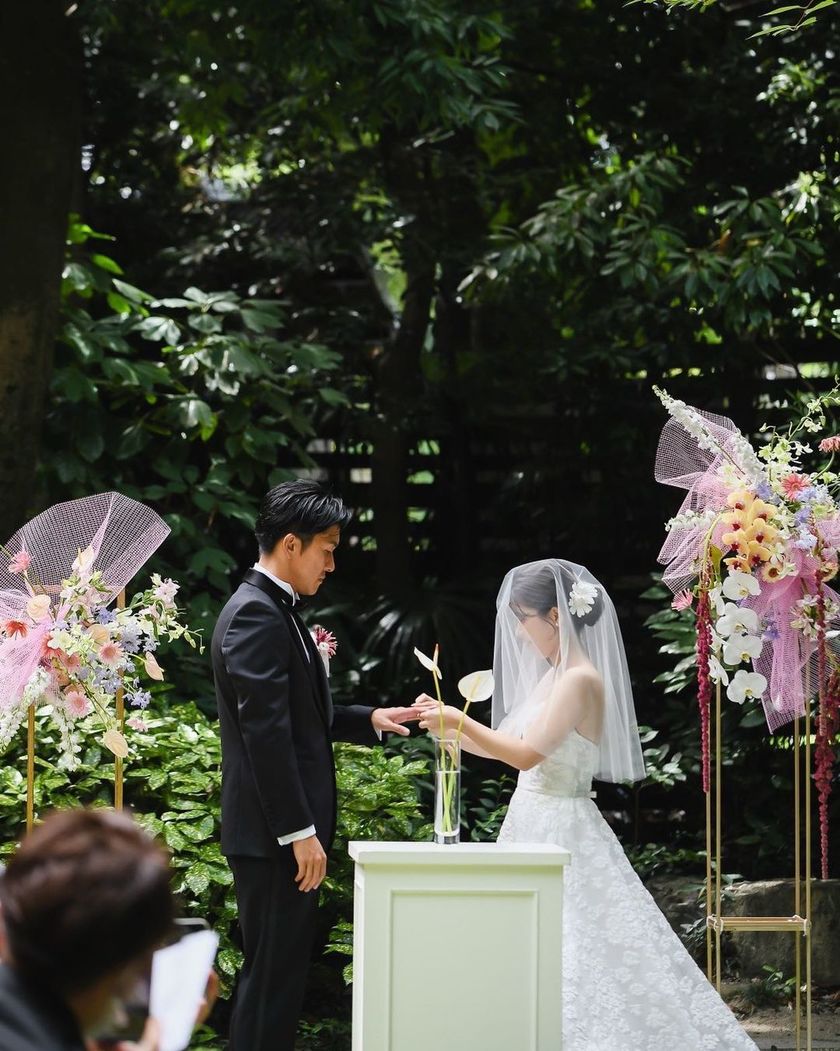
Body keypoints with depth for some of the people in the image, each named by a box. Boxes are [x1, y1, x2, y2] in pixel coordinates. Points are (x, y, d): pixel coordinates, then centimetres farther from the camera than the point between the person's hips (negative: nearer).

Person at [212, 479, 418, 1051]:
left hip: (287, 832, 10)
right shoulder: (255, 616, -16)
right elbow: (266, 733, -21)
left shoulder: (274, 610, 16)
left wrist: (370, 720, 11)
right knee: (273, 976, -8)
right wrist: (300, 832, -21)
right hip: (274, 836, -10)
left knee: (280, 973, 12)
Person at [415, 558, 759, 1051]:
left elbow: (527, 753, -24)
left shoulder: (581, 679, -16)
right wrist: (448, 723, 10)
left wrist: (459, 721, -17)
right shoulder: (552, 676, 12)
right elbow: (510, 749, 16)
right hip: (535, 825, 9)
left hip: (562, 832, -9)